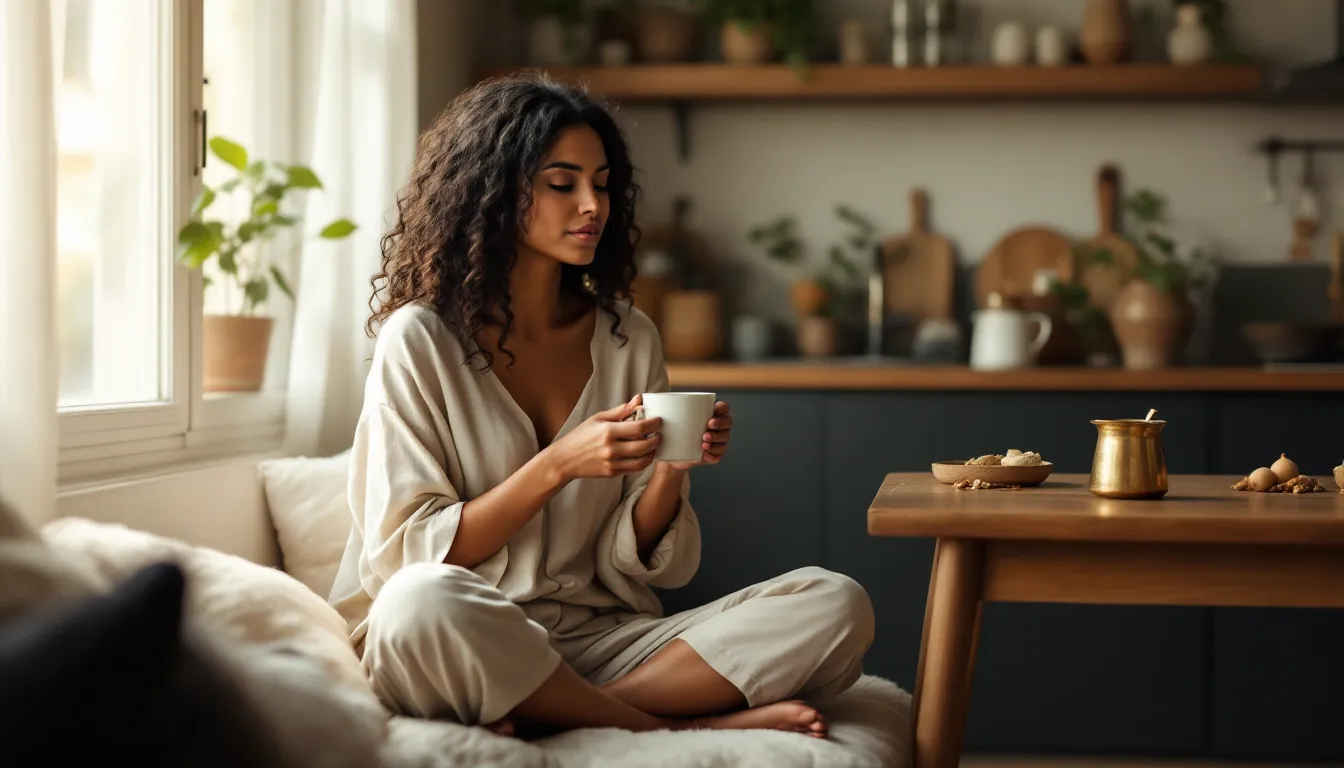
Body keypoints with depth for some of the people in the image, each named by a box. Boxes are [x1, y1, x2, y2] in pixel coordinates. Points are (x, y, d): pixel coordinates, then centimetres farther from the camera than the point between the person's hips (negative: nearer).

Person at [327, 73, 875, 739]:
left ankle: (546, 717, -23)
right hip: (474, 648, -4)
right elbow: (407, 554, -8)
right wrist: (560, 465, -17)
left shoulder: (629, 340, 11)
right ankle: (678, 728, -21)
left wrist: (670, 470, -11)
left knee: (835, 605, -16)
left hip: (601, 637, 4)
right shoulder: (420, 341, -2)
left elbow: (638, 563, 10)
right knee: (419, 603, -40)